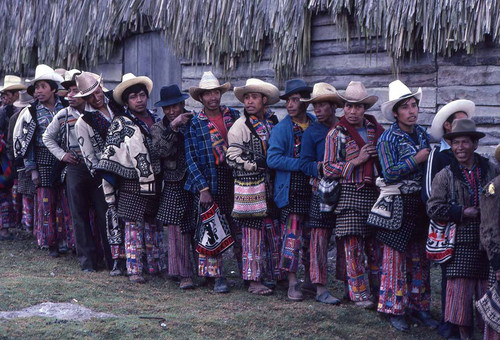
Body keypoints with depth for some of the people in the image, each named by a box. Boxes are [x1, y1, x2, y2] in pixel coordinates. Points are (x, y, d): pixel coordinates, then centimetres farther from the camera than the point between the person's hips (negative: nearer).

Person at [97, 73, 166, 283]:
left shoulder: (156, 120, 12)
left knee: (154, 226, 13)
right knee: (134, 227, -2)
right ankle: (134, 269, 4)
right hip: (132, 186, -5)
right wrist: (109, 186, -10)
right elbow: (111, 154, -7)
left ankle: (157, 265, 23)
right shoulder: (121, 124, -4)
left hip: (155, 183, 5)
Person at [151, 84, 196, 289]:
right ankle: (184, 274, 4)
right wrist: (173, 127, -20)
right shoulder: (158, 128, 7)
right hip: (175, 186, 0)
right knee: (178, 232, -3)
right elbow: (162, 151, -13)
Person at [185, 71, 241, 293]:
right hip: (209, 184, -2)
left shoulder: (234, 115, 7)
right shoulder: (195, 124, 0)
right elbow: (191, 158, -3)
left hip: (235, 182, 2)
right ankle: (217, 277, 11)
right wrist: (203, 189, -11)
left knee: (240, 230, 4)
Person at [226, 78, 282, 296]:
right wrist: (256, 164, -14)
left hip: (271, 186, 6)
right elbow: (232, 157, -9)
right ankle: (254, 280, 2)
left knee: (275, 231, 8)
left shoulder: (273, 122, 13)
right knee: (253, 232, -4)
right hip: (249, 186, -5)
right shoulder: (240, 126, -4)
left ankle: (278, 274, 19)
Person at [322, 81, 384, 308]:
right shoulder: (336, 134, 1)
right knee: (354, 244, -3)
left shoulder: (376, 130, 11)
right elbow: (328, 169, -3)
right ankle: (359, 292, 7)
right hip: (350, 193, -3)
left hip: (375, 193, 3)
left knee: (376, 244, 5)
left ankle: (379, 289, 17)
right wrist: (356, 161, -11)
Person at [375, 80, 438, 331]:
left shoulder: (423, 134, 10)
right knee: (395, 257, -1)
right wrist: (416, 160, -17)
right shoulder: (388, 138, -8)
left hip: (421, 202, 6)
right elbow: (389, 172, -17)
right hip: (398, 204, -6)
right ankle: (394, 309, 8)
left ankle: (419, 306, 22)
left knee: (420, 258, 12)